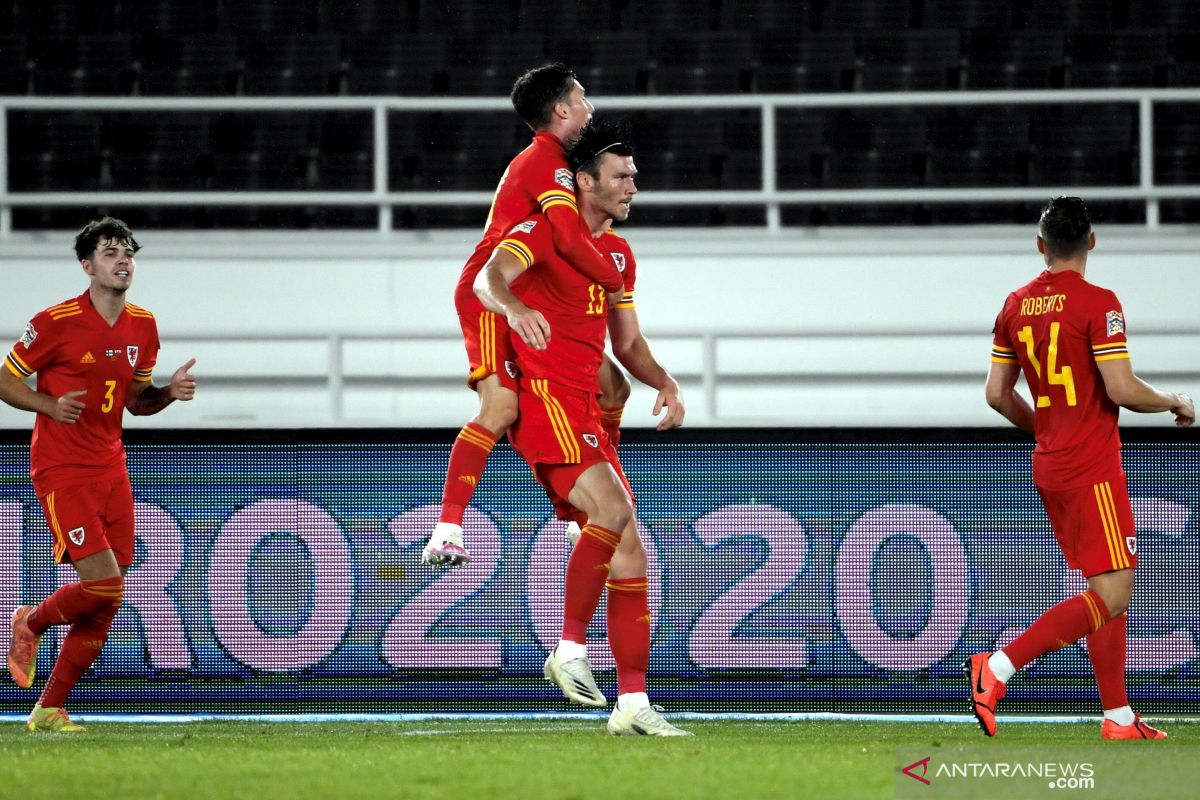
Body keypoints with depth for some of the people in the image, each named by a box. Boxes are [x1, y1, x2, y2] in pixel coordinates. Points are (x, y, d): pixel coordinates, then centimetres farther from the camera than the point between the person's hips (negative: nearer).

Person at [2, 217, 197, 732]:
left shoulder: (142, 325, 7)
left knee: (104, 608, 3)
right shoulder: (57, 322, -11)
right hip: (62, 471, -6)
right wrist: (50, 406, -20)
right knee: (104, 585, -18)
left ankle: (49, 710, 13)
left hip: (111, 468, 6)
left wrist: (170, 393, -3)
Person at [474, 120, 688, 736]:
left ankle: (632, 705, 4)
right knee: (613, 508, -27)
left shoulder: (618, 253, 20)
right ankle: (570, 650, -17)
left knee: (631, 550, 3)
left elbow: (627, 343, 25)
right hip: (544, 396, -9)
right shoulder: (547, 229, -5)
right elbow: (489, 275, -24)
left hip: (586, 409, 9)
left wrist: (665, 383, 5)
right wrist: (514, 305, -47)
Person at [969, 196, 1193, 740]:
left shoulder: (1016, 306, 8)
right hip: (1093, 470, -8)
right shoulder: (1097, 304, -13)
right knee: (1111, 596, -9)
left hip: (1049, 468, 8)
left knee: (1108, 592, 13)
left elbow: (997, 393, 11)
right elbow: (1122, 390, -18)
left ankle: (1119, 719, 12)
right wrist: (1175, 404, 0)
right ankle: (997, 668, -19)